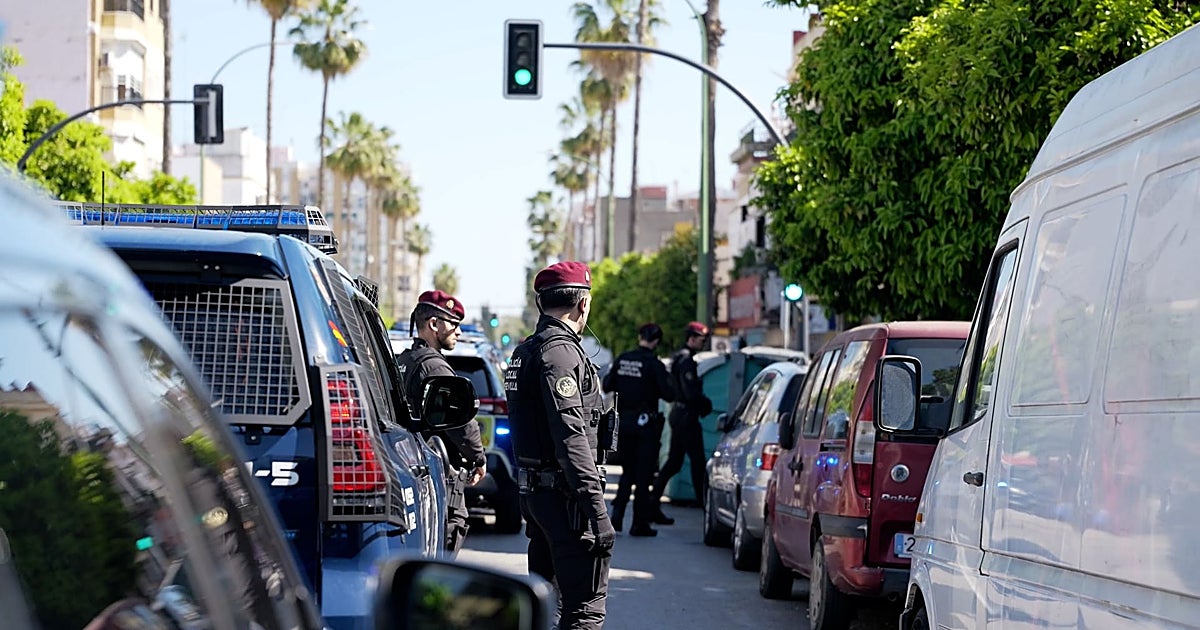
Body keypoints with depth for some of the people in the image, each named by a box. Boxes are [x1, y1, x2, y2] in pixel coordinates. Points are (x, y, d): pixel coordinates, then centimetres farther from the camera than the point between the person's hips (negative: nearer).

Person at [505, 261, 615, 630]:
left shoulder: (525, 351, 17)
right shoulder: (560, 351, -15)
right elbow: (571, 436, -22)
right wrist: (597, 510, -24)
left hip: (534, 488, 10)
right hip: (564, 494, -10)